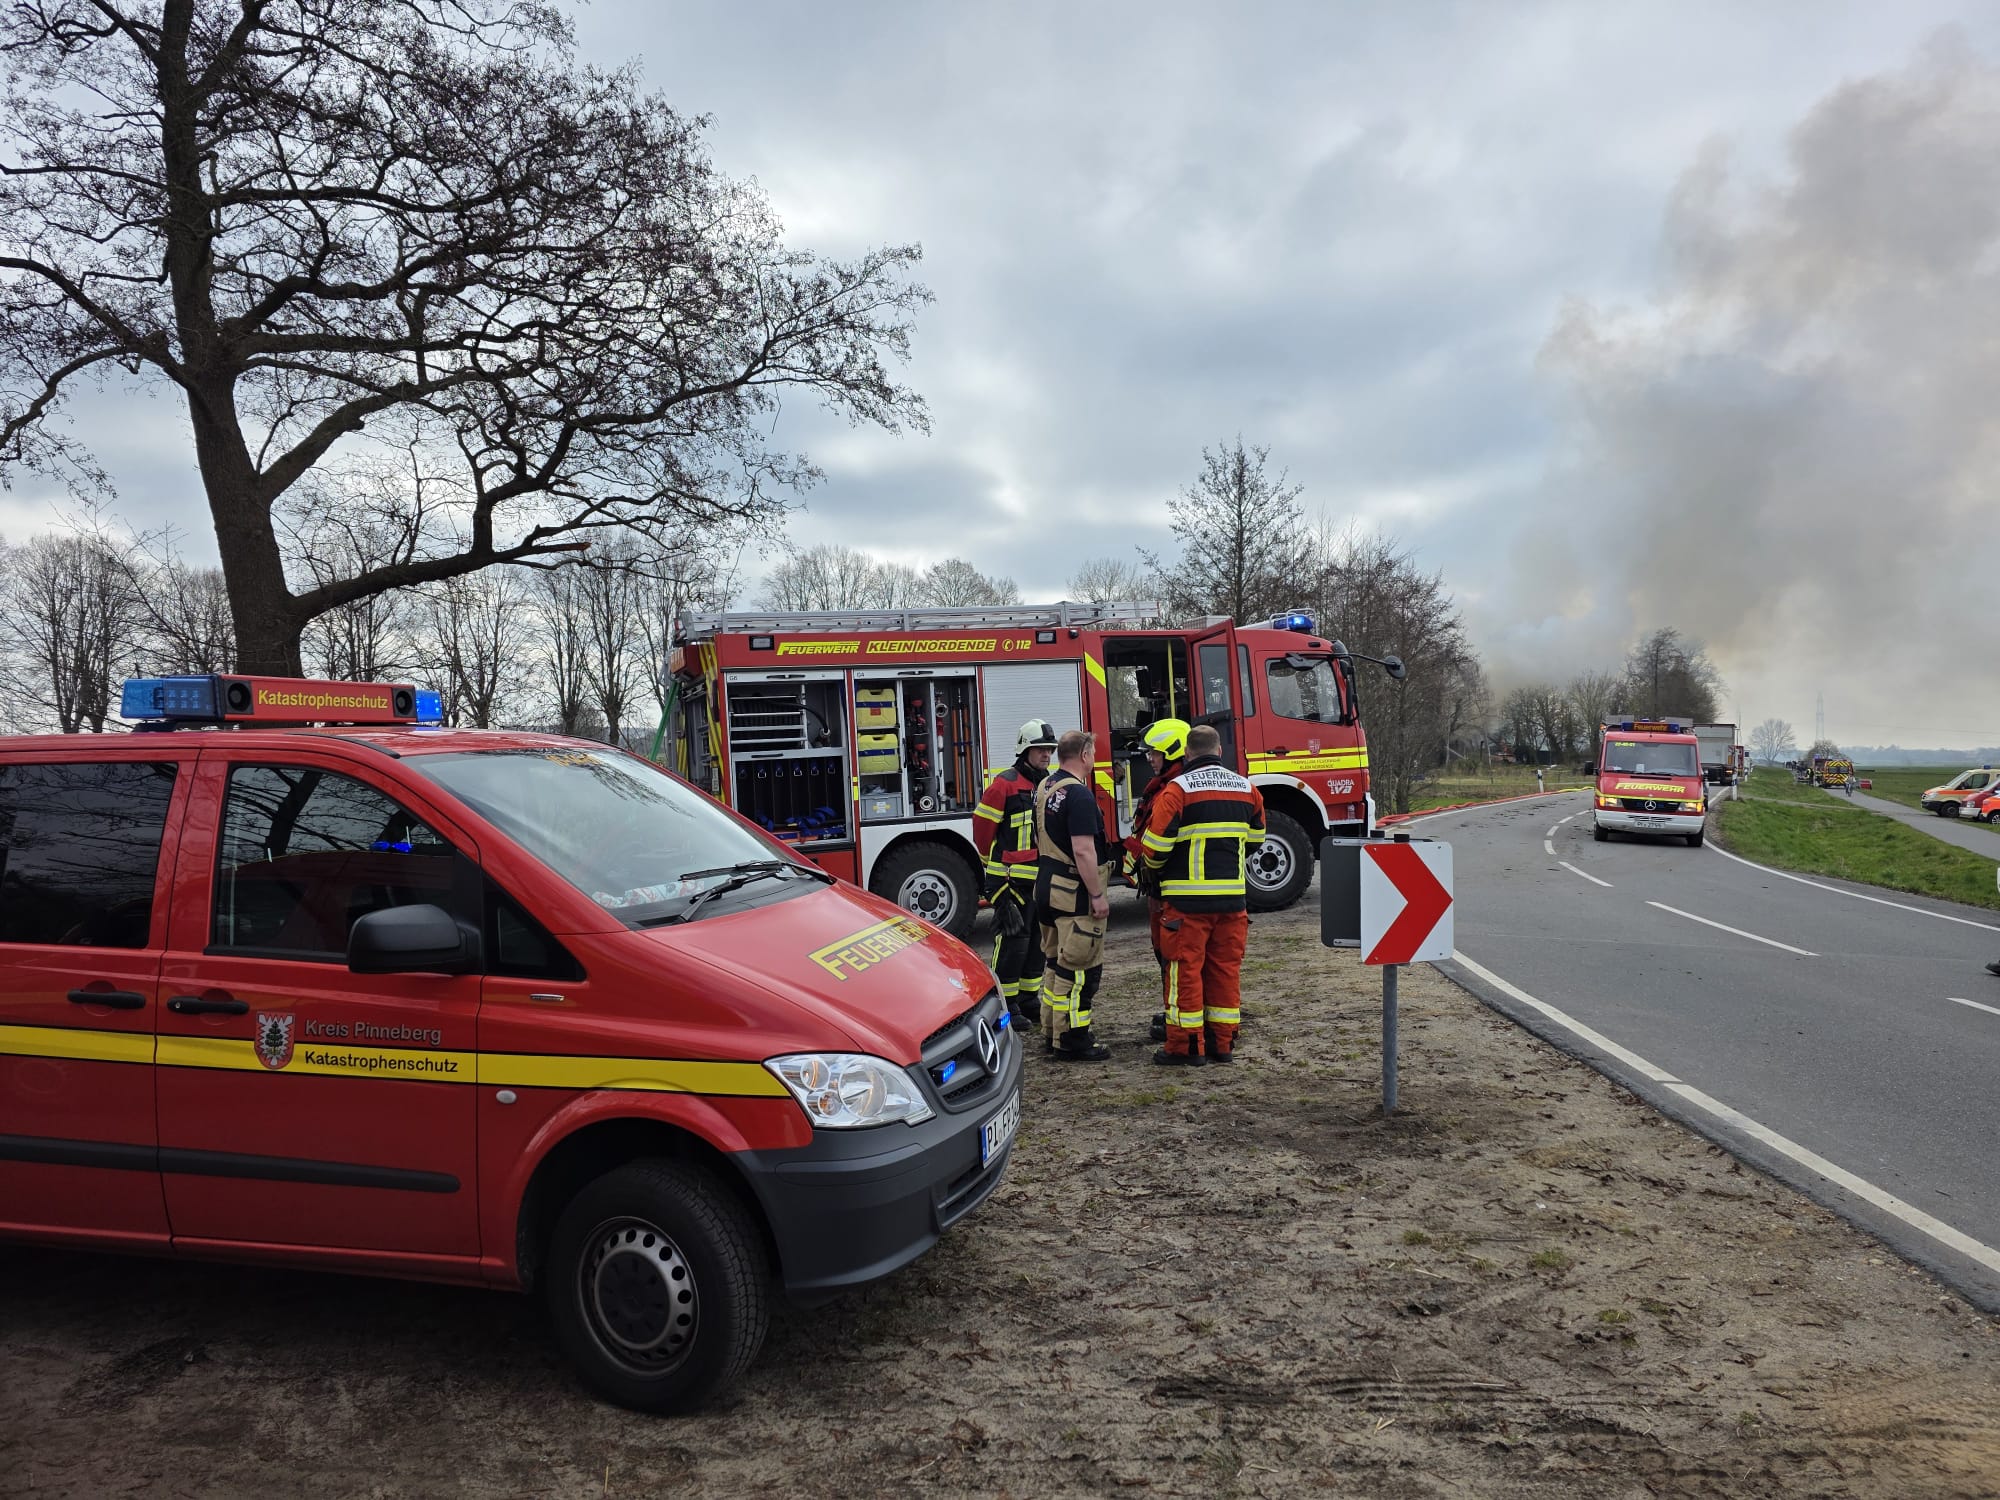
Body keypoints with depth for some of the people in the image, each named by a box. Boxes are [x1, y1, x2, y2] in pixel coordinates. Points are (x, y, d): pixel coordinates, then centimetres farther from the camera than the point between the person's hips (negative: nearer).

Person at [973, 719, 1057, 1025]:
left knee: (1037, 941, 13)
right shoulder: (1005, 784, -11)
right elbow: (982, 824, -8)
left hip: (1043, 880, 8)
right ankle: (1005, 1005, 4)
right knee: (1013, 940, -5)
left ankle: (1029, 999, 25)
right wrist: (996, 863, 3)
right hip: (1012, 879, -8)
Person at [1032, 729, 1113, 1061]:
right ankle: (1071, 1040, 1)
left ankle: (1052, 1030, 26)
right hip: (1074, 892, -10)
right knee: (1079, 968, -3)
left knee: (1055, 960, 18)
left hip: (1046, 884, 10)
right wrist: (1097, 896, -20)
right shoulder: (1079, 794, -20)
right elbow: (1083, 851, -25)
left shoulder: (1044, 788, 10)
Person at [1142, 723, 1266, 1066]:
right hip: (1233, 896, 5)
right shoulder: (1246, 788, 8)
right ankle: (1223, 1043, 18)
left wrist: (1154, 868, 12)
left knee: (1186, 969, 2)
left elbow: (1157, 842, -10)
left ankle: (1185, 1046, 6)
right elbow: (1255, 839, 20)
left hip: (1188, 897, -5)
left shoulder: (1178, 788, -9)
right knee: (1226, 968, 12)